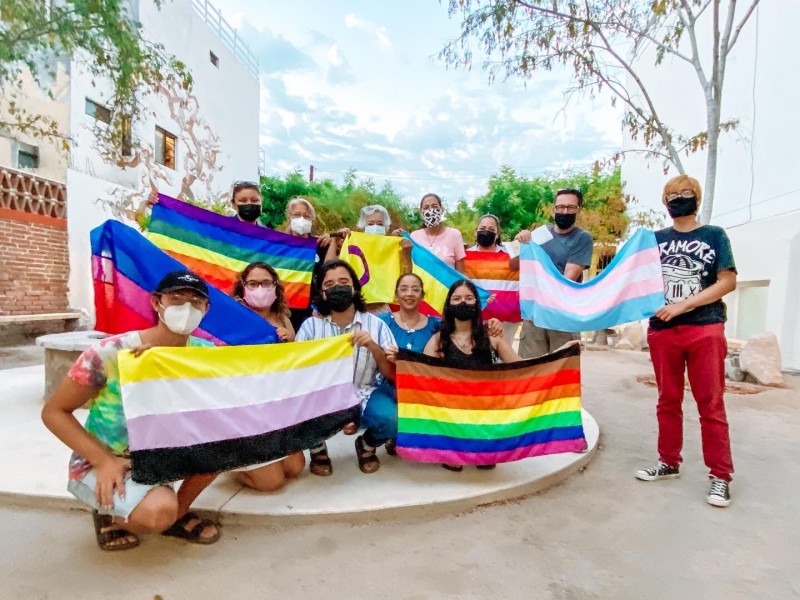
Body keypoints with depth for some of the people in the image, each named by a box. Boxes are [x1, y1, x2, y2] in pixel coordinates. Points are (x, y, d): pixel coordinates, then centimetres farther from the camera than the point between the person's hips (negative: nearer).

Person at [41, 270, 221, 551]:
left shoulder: (202, 353, -12)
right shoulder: (110, 353, -22)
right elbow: (53, 411, -13)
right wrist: (104, 461, -24)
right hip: (100, 463, -4)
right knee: (159, 509, -31)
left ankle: (178, 513, 5)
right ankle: (111, 517, 6)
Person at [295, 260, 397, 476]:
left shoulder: (376, 324, -2)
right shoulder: (310, 325, -3)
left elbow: (393, 374, -3)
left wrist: (373, 347, -22)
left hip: (364, 394, 0)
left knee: (390, 418, -28)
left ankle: (367, 445, 12)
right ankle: (317, 449, 7)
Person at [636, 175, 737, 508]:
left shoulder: (714, 235, 7)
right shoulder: (655, 239, 13)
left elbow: (728, 282, -2)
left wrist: (682, 305, -12)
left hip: (705, 330, -2)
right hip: (662, 331, 3)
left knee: (711, 404, 0)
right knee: (668, 401, 10)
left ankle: (720, 476, 9)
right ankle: (668, 463, 22)